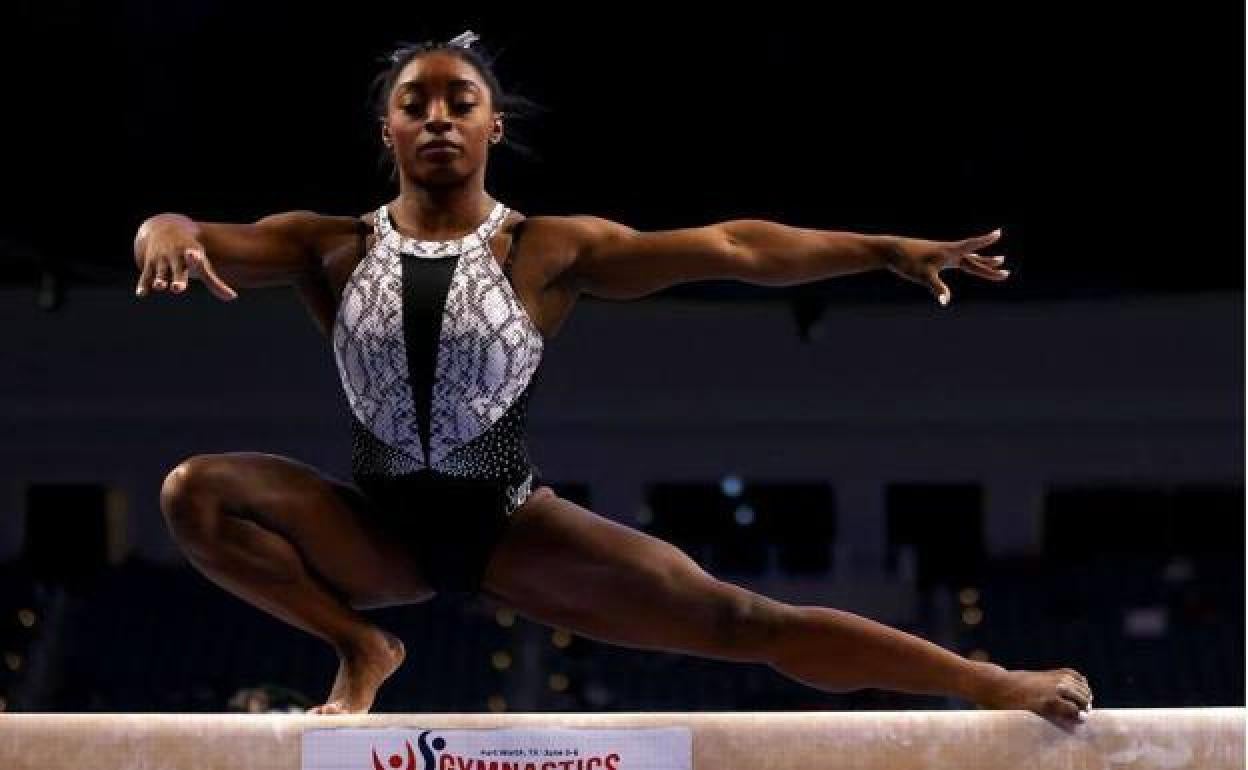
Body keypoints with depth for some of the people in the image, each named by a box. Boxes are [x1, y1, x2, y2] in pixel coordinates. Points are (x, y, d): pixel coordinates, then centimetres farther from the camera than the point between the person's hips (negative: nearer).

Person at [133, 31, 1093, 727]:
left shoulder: (550, 250, -4)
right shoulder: (333, 248, -1)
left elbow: (732, 247, -11)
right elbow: (195, 237, -12)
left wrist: (885, 250, -18)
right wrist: (167, 236, -38)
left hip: (510, 526, -1)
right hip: (381, 528, 1)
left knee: (732, 618, -10)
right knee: (197, 491, -22)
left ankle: (991, 683, -4)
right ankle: (360, 647, -4)